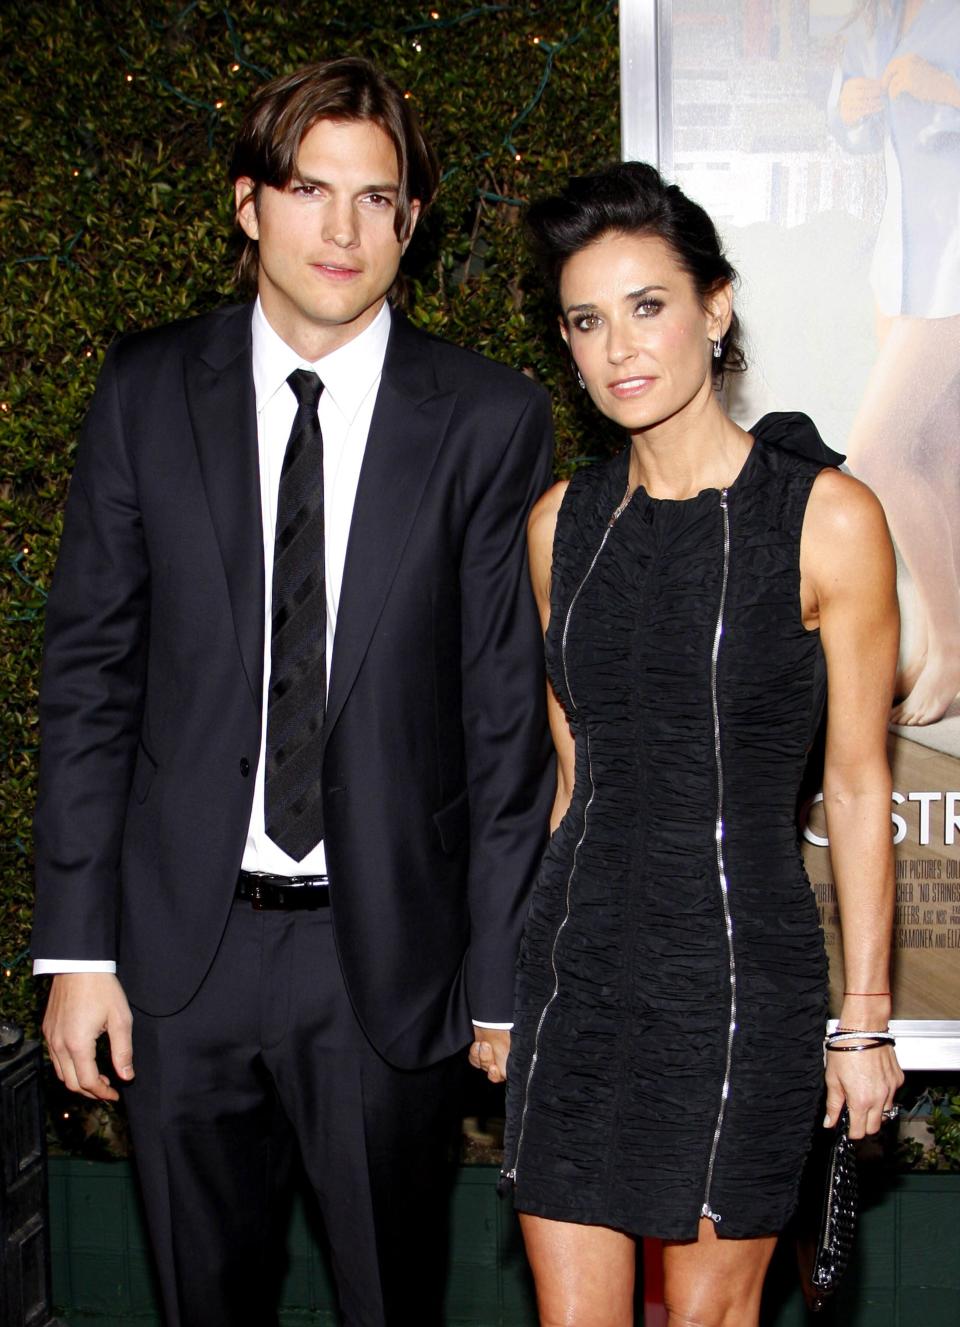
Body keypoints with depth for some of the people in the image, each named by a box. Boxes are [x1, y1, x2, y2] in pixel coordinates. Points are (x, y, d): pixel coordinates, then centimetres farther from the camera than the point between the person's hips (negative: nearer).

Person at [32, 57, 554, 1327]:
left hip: (387, 949, -1)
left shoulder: (490, 420, -5)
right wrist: (77, 946, -3)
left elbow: (510, 712, -4)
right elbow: (90, 669, 0)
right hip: (182, 937, 2)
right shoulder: (148, 390, 0)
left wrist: (505, 974, -3)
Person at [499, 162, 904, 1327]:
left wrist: (865, 1018, -2)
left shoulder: (827, 515, -8)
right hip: (576, 967, 4)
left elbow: (856, 785, -4)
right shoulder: (563, 521, 5)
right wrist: (534, 961, 15)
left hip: (741, 969, -3)